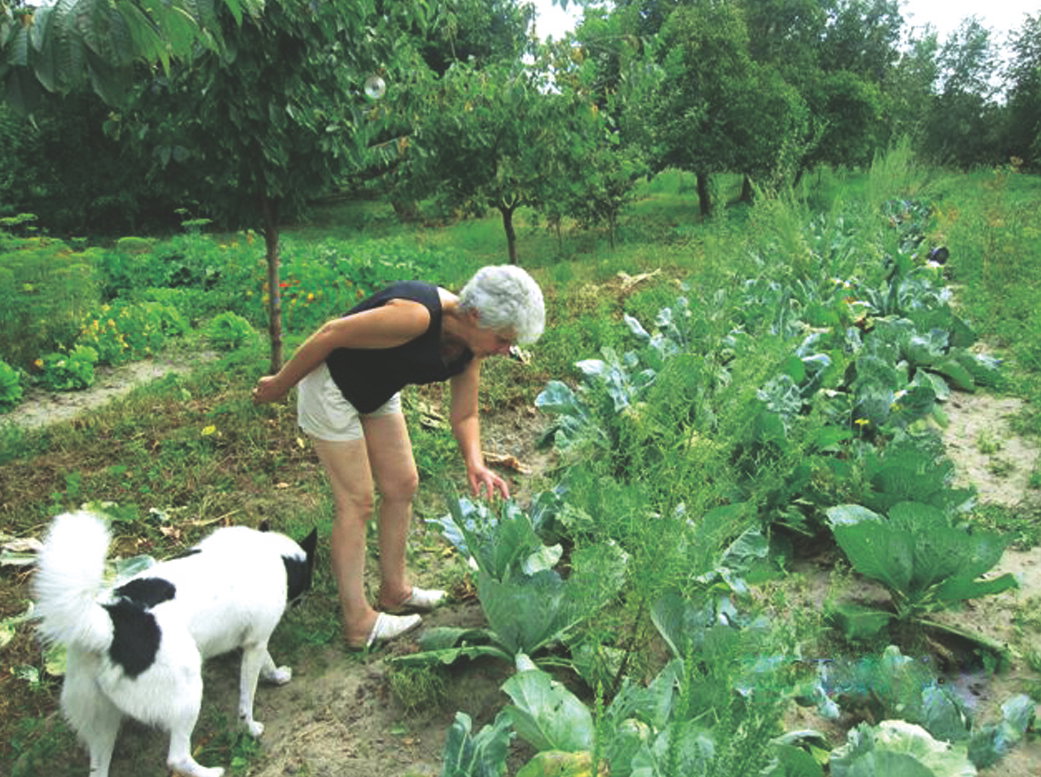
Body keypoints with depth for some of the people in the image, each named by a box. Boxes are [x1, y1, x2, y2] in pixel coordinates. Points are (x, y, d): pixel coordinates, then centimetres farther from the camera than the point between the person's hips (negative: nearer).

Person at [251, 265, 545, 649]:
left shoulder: (469, 346, -10)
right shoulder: (416, 316, -36)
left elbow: (464, 416, -1)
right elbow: (331, 334, -26)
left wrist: (474, 463, -20)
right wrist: (280, 384, -14)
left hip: (377, 392, 8)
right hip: (330, 384, -8)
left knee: (402, 485, 11)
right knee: (356, 502, -5)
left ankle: (395, 592, 28)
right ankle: (358, 623, 7)